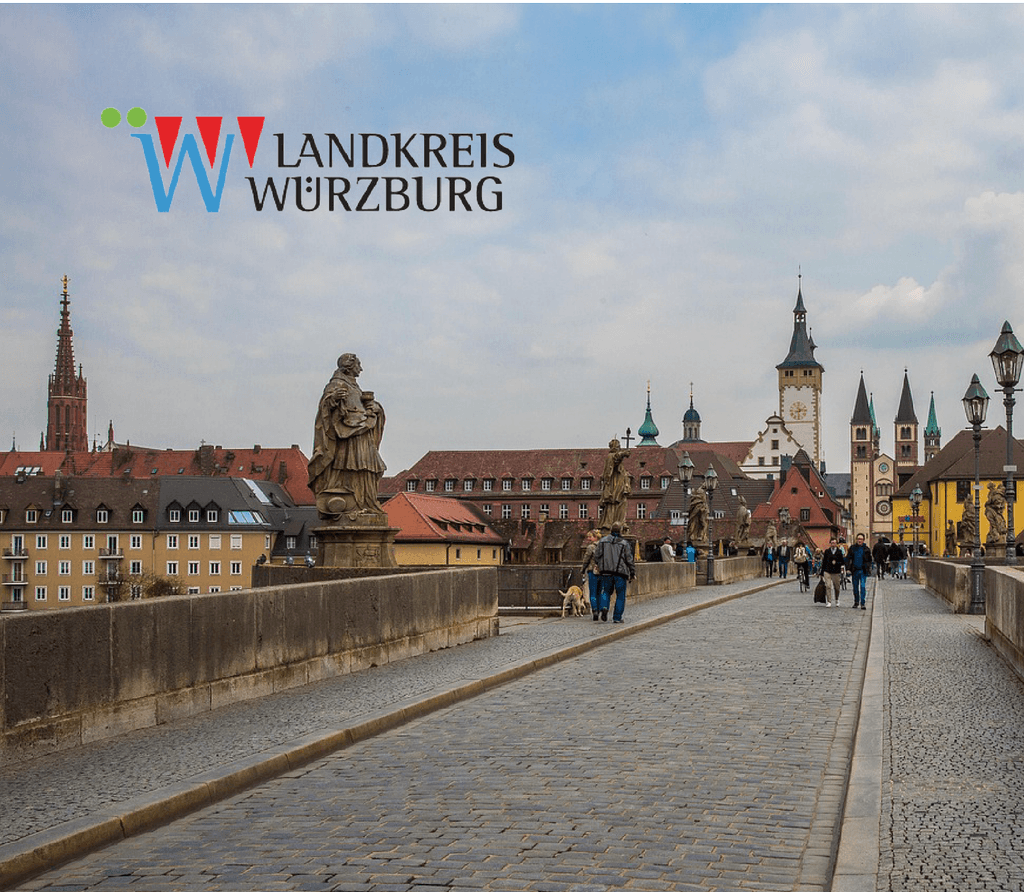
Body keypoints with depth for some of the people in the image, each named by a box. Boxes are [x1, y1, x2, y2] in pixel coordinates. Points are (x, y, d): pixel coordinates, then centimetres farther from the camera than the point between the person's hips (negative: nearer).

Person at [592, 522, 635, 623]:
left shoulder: (602, 541, 5)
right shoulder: (624, 543, -1)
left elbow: (596, 557, 5)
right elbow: (629, 560, -1)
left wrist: (600, 566, 22)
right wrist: (632, 572, 8)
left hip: (606, 572, 2)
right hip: (620, 573, -2)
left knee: (605, 591, 15)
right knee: (620, 595, 7)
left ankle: (604, 607, -13)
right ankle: (617, 617, 6)